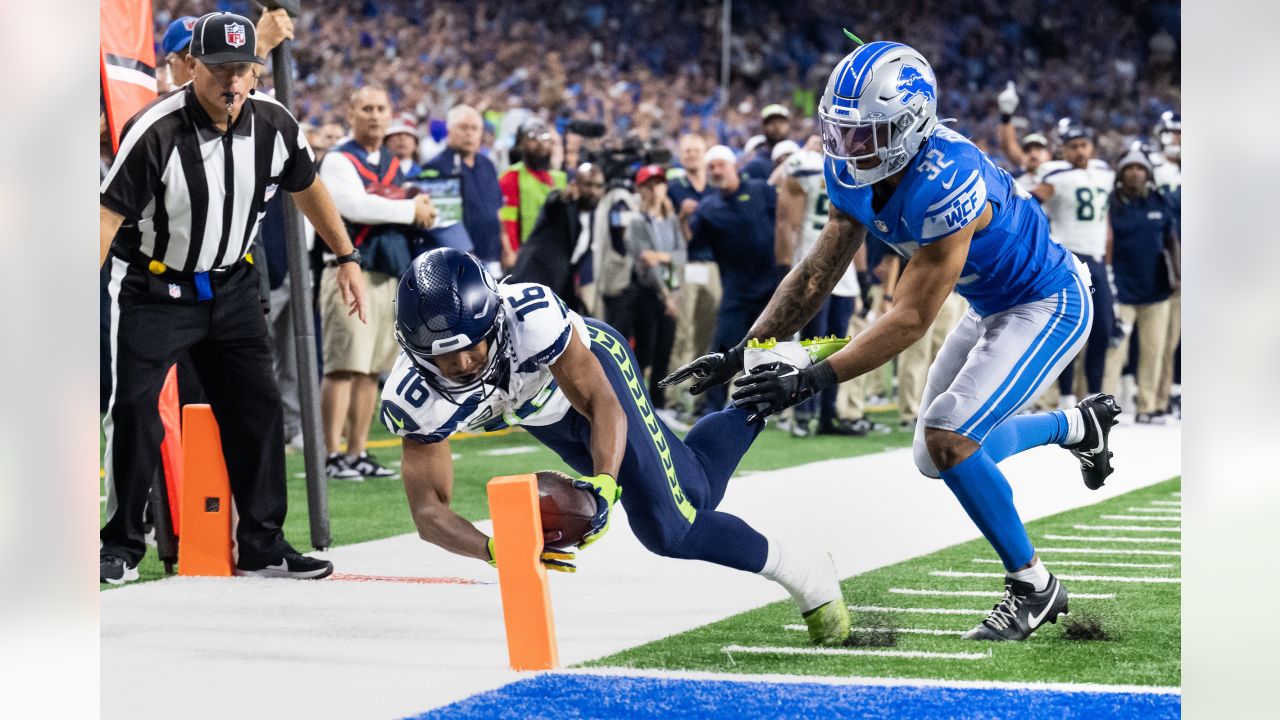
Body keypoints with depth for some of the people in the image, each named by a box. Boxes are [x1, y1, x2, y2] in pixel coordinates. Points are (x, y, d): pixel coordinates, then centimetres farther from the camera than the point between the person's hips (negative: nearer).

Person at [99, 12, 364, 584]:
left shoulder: (272, 124, -9)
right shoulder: (156, 133, -26)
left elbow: (307, 187, 10)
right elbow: (109, 215, -25)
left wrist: (347, 258, 13)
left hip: (230, 286, 5)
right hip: (153, 289, -5)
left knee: (258, 410, 3)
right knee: (134, 413, -8)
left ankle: (262, 547, 13)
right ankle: (121, 547, 6)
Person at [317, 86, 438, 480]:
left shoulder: (394, 165, 20)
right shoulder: (339, 160, -5)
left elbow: (412, 216, 24)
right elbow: (356, 206, -20)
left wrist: (422, 211, -1)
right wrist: (410, 210, -9)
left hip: (389, 276, 8)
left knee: (371, 370, 9)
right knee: (343, 367, -11)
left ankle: (358, 453, 13)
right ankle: (333, 455, -12)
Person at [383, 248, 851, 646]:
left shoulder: (531, 315, -44)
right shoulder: (413, 398, -34)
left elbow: (602, 404, -36)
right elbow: (429, 511, -34)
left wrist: (605, 481, -55)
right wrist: (495, 550, -53)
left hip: (593, 366, -4)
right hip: (541, 416, 4)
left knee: (667, 528, -12)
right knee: (690, 497, 11)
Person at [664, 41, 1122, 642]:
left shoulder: (946, 184, -36)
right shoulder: (854, 173, -12)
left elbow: (911, 318, -34)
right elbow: (817, 274, -6)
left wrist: (813, 379, -38)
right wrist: (741, 355, -15)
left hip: (1047, 306, -9)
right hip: (991, 308, 9)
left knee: (948, 441, -22)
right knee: (936, 452, 15)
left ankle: (1033, 587, -4)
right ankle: (1080, 425, 39)